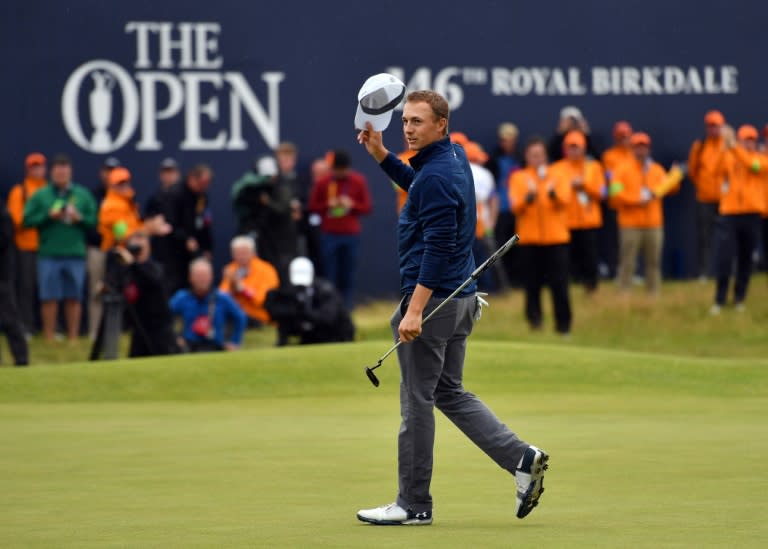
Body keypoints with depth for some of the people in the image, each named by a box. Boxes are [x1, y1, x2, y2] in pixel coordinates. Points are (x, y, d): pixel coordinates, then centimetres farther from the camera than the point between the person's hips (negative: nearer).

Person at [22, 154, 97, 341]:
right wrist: (48, 216, -11)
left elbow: (94, 220, 8)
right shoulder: (40, 195, 5)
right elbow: (27, 220, 1)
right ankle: (49, 338, 4)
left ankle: (73, 338, 10)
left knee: (74, 298, 3)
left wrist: (79, 218, -10)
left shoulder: (83, 195, 9)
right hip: (49, 255, -1)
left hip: (75, 254, 1)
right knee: (49, 298, -2)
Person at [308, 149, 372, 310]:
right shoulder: (323, 183, 2)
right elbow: (312, 206, 6)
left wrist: (352, 204, -13)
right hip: (329, 235, -1)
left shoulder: (359, 181, 4)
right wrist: (327, 205, -12)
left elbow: (367, 208, 5)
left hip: (351, 235, 1)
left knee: (348, 276, -1)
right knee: (330, 275, -4)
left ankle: (347, 308, 2)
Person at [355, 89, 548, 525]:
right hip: (461, 298, 10)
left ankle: (414, 504, 6)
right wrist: (381, 155, 23)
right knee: (450, 393, 17)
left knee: (417, 401, -1)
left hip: (433, 296, -10)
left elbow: (438, 247, -25)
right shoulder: (453, 156, 10)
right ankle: (523, 459, 7)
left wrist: (414, 310, -28)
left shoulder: (437, 175, -19)